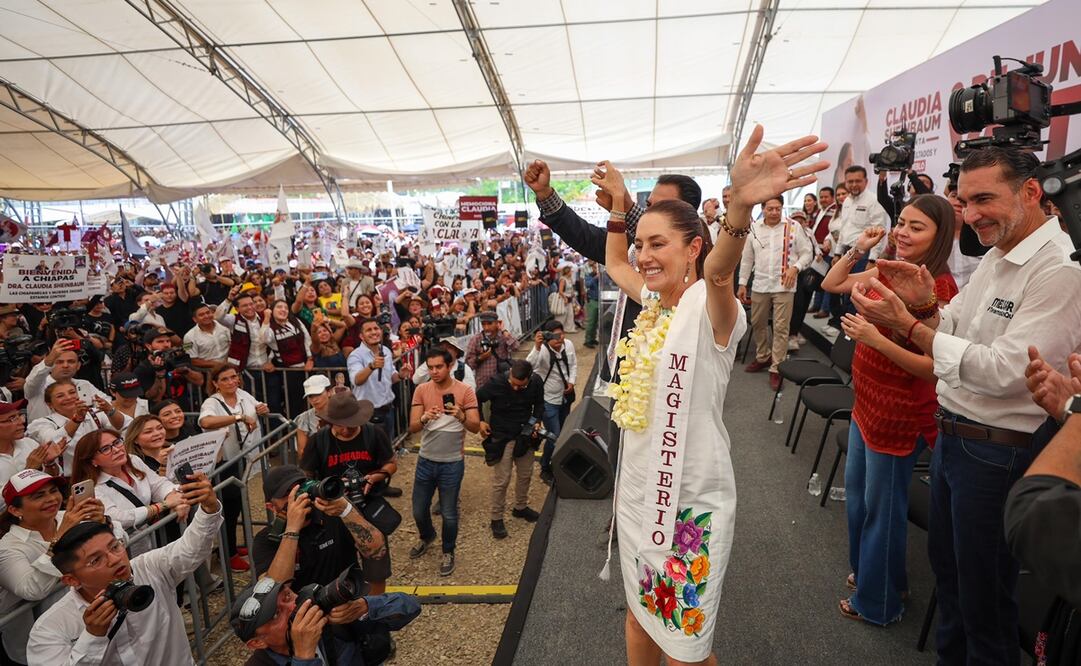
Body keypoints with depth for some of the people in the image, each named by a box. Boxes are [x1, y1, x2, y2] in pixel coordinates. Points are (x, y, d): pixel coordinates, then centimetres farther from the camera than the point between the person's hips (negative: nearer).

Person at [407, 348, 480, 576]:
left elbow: (476, 427, -15)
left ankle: (448, 552, 34)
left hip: (452, 463, -3)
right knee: (419, 510, 16)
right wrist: (424, 418, -31)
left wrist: (461, 416, -35)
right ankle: (426, 536, 48)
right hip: (426, 460, 3)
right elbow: (412, 427, -9)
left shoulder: (465, 391, -12)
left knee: (449, 513, 8)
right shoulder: (421, 390, -5)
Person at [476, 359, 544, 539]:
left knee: (525, 475, 19)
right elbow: (477, 399, -7)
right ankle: (496, 518, 18)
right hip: (502, 437, -4)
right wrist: (480, 421, -14)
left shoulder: (537, 382, -15)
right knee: (501, 480, -1)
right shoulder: (496, 383, -25)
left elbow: (539, 404, 5)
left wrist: (537, 421, -10)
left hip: (525, 436, 4)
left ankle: (521, 507, 43)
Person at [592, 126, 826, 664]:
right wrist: (619, 202, 14)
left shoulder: (710, 307, -18)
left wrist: (740, 204, -60)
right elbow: (614, 264, 22)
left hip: (691, 502, -7)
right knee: (640, 618, 26)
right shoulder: (654, 302, 4)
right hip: (639, 489, 7)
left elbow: (719, 271, -42)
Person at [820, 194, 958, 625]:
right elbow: (831, 284, 15)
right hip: (867, 402, 8)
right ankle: (864, 570, 46)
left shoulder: (938, 287, -20)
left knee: (882, 507, 8)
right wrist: (857, 250, 2)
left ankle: (878, 602, 31)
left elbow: (933, 366, -24)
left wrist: (875, 339, -33)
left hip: (900, 413, -8)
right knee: (856, 491, 23)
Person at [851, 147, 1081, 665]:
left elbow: (1003, 372, -26)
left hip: (998, 451, -8)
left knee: (983, 589, 11)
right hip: (951, 434, 9)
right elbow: (953, 332, 11)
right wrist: (924, 304, -9)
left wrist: (908, 325, -27)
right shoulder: (994, 258, 7)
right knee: (945, 565, 24)